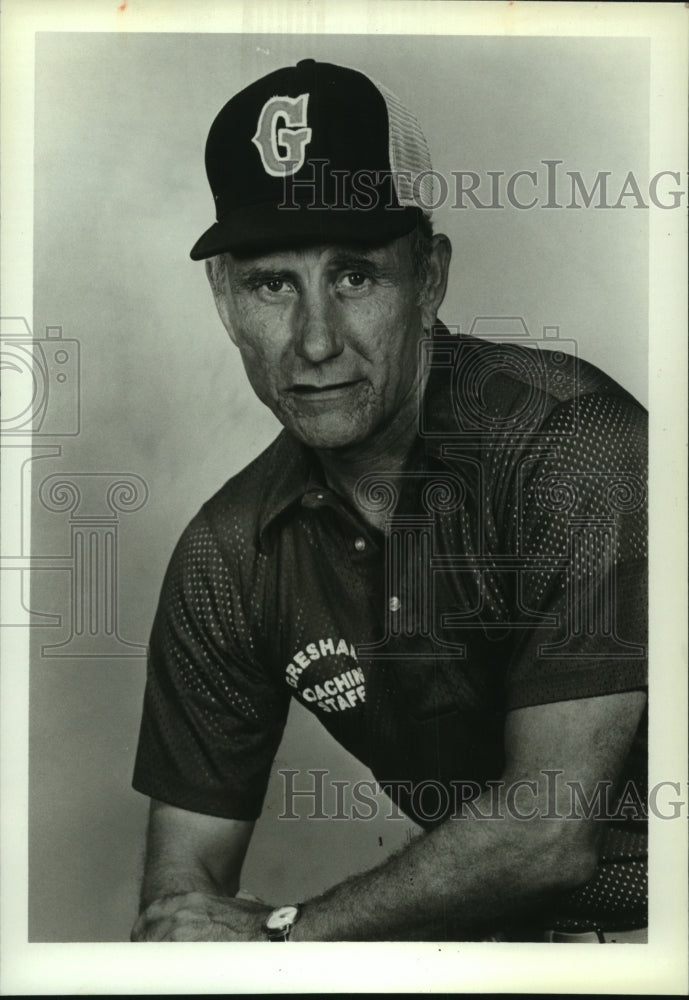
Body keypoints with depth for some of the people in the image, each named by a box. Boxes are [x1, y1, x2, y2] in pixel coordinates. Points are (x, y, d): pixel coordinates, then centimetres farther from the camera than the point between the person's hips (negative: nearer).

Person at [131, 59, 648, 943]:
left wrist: (281, 934, -13)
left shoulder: (574, 441, -21)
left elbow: (552, 828, -23)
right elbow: (185, 878, 1)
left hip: (642, 904, -2)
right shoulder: (228, 555, -4)